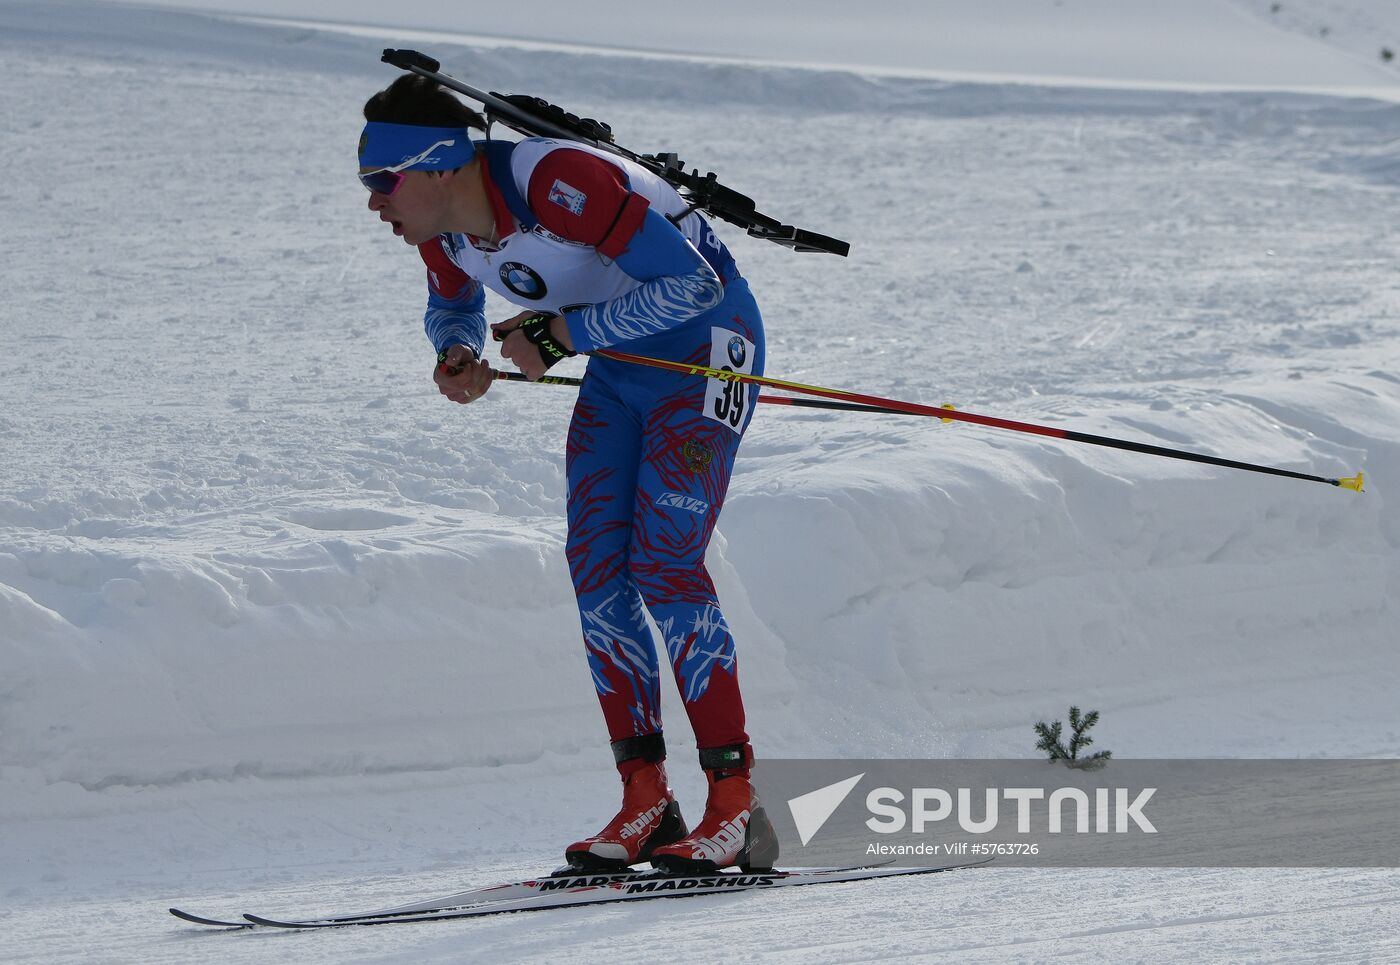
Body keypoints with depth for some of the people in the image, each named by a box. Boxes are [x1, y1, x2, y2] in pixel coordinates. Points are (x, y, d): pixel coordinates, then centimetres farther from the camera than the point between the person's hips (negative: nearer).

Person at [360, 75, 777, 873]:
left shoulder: (558, 186, -33)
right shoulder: (440, 227, -8)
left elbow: (691, 283, -30)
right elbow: (453, 308, 14)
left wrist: (563, 334, -27)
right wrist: (458, 355, -9)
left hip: (707, 348, -8)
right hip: (620, 369, 8)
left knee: (663, 567, -17)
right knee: (595, 569, -3)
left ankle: (736, 807, -13)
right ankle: (647, 799, 1)